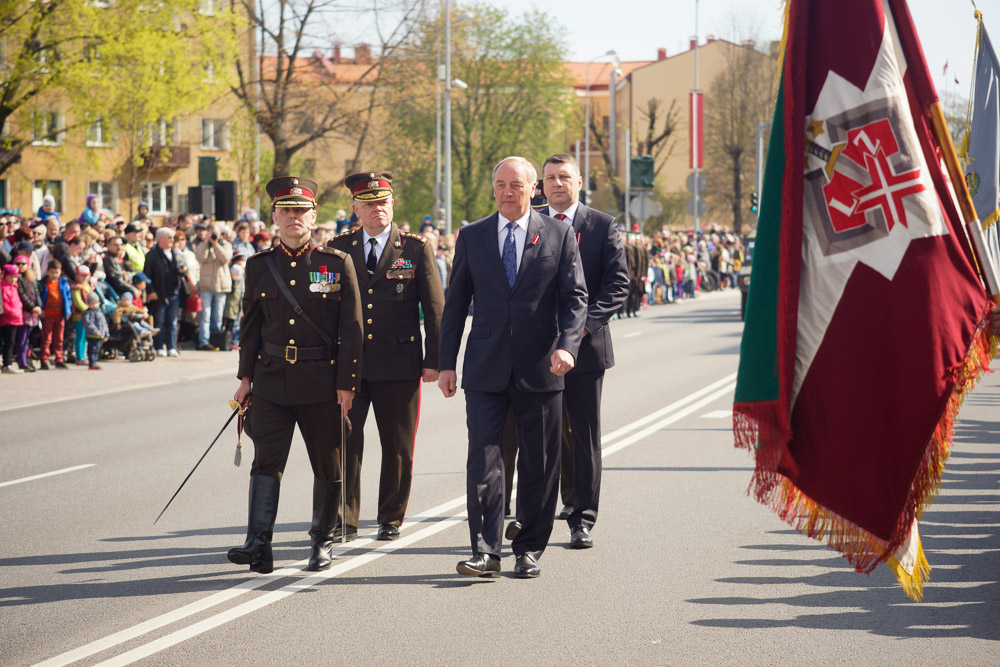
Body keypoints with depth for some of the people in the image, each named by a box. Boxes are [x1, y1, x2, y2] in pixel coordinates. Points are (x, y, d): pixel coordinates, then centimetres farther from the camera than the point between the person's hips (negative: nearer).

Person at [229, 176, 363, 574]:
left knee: (327, 466, 8)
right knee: (266, 462, -8)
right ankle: (259, 545, -13)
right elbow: (251, 327, 13)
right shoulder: (259, 266, 7)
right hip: (272, 382, 1)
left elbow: (351, 329, -2)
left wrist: (346, 384, -7)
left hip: (321, 382, -1)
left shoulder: (337, 264, -1)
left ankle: (322, 540, 22)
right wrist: (246, 378, 8)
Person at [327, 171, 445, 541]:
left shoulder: (417, 249, 2)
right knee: (343, 444, -2)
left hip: (399, 367, -1)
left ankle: (391, 518, 19)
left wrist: (434, 360, -4)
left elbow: (435, 309, 2)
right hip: (347, 365, 1)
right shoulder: (338, 250, 7)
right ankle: (344, 520, 5)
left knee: (398, 449, 6)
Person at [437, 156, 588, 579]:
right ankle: (485, 553, -10)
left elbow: (575, 297, 0)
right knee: (483, 457, -9)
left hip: (539, 369, 0)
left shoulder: (559, 235, 5)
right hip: (486, 369, 0)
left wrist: (566, 346, -16)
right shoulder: (472, 237, 8)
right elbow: (455, 304, 10)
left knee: (539, 465, 5)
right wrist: (447, 363, 6)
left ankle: (529, 551, 16)